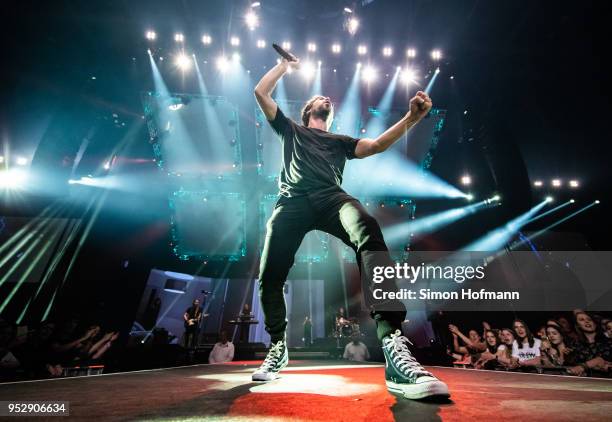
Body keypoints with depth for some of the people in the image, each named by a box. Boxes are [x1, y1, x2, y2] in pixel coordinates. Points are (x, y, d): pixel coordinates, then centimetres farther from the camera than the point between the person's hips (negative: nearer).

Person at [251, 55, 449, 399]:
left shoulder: (339, 141, 36)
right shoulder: (291, 130, 36)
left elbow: (377, 145, 19)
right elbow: (261, 92, 33)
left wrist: (412, 117, 6)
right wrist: (285, 64, 43)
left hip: (331, 197, 0)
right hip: (293, 200, 1)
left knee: (369, 232, -36)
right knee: (270, 277, -13)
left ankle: (394, 343, -49)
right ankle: (279, 346, 14)